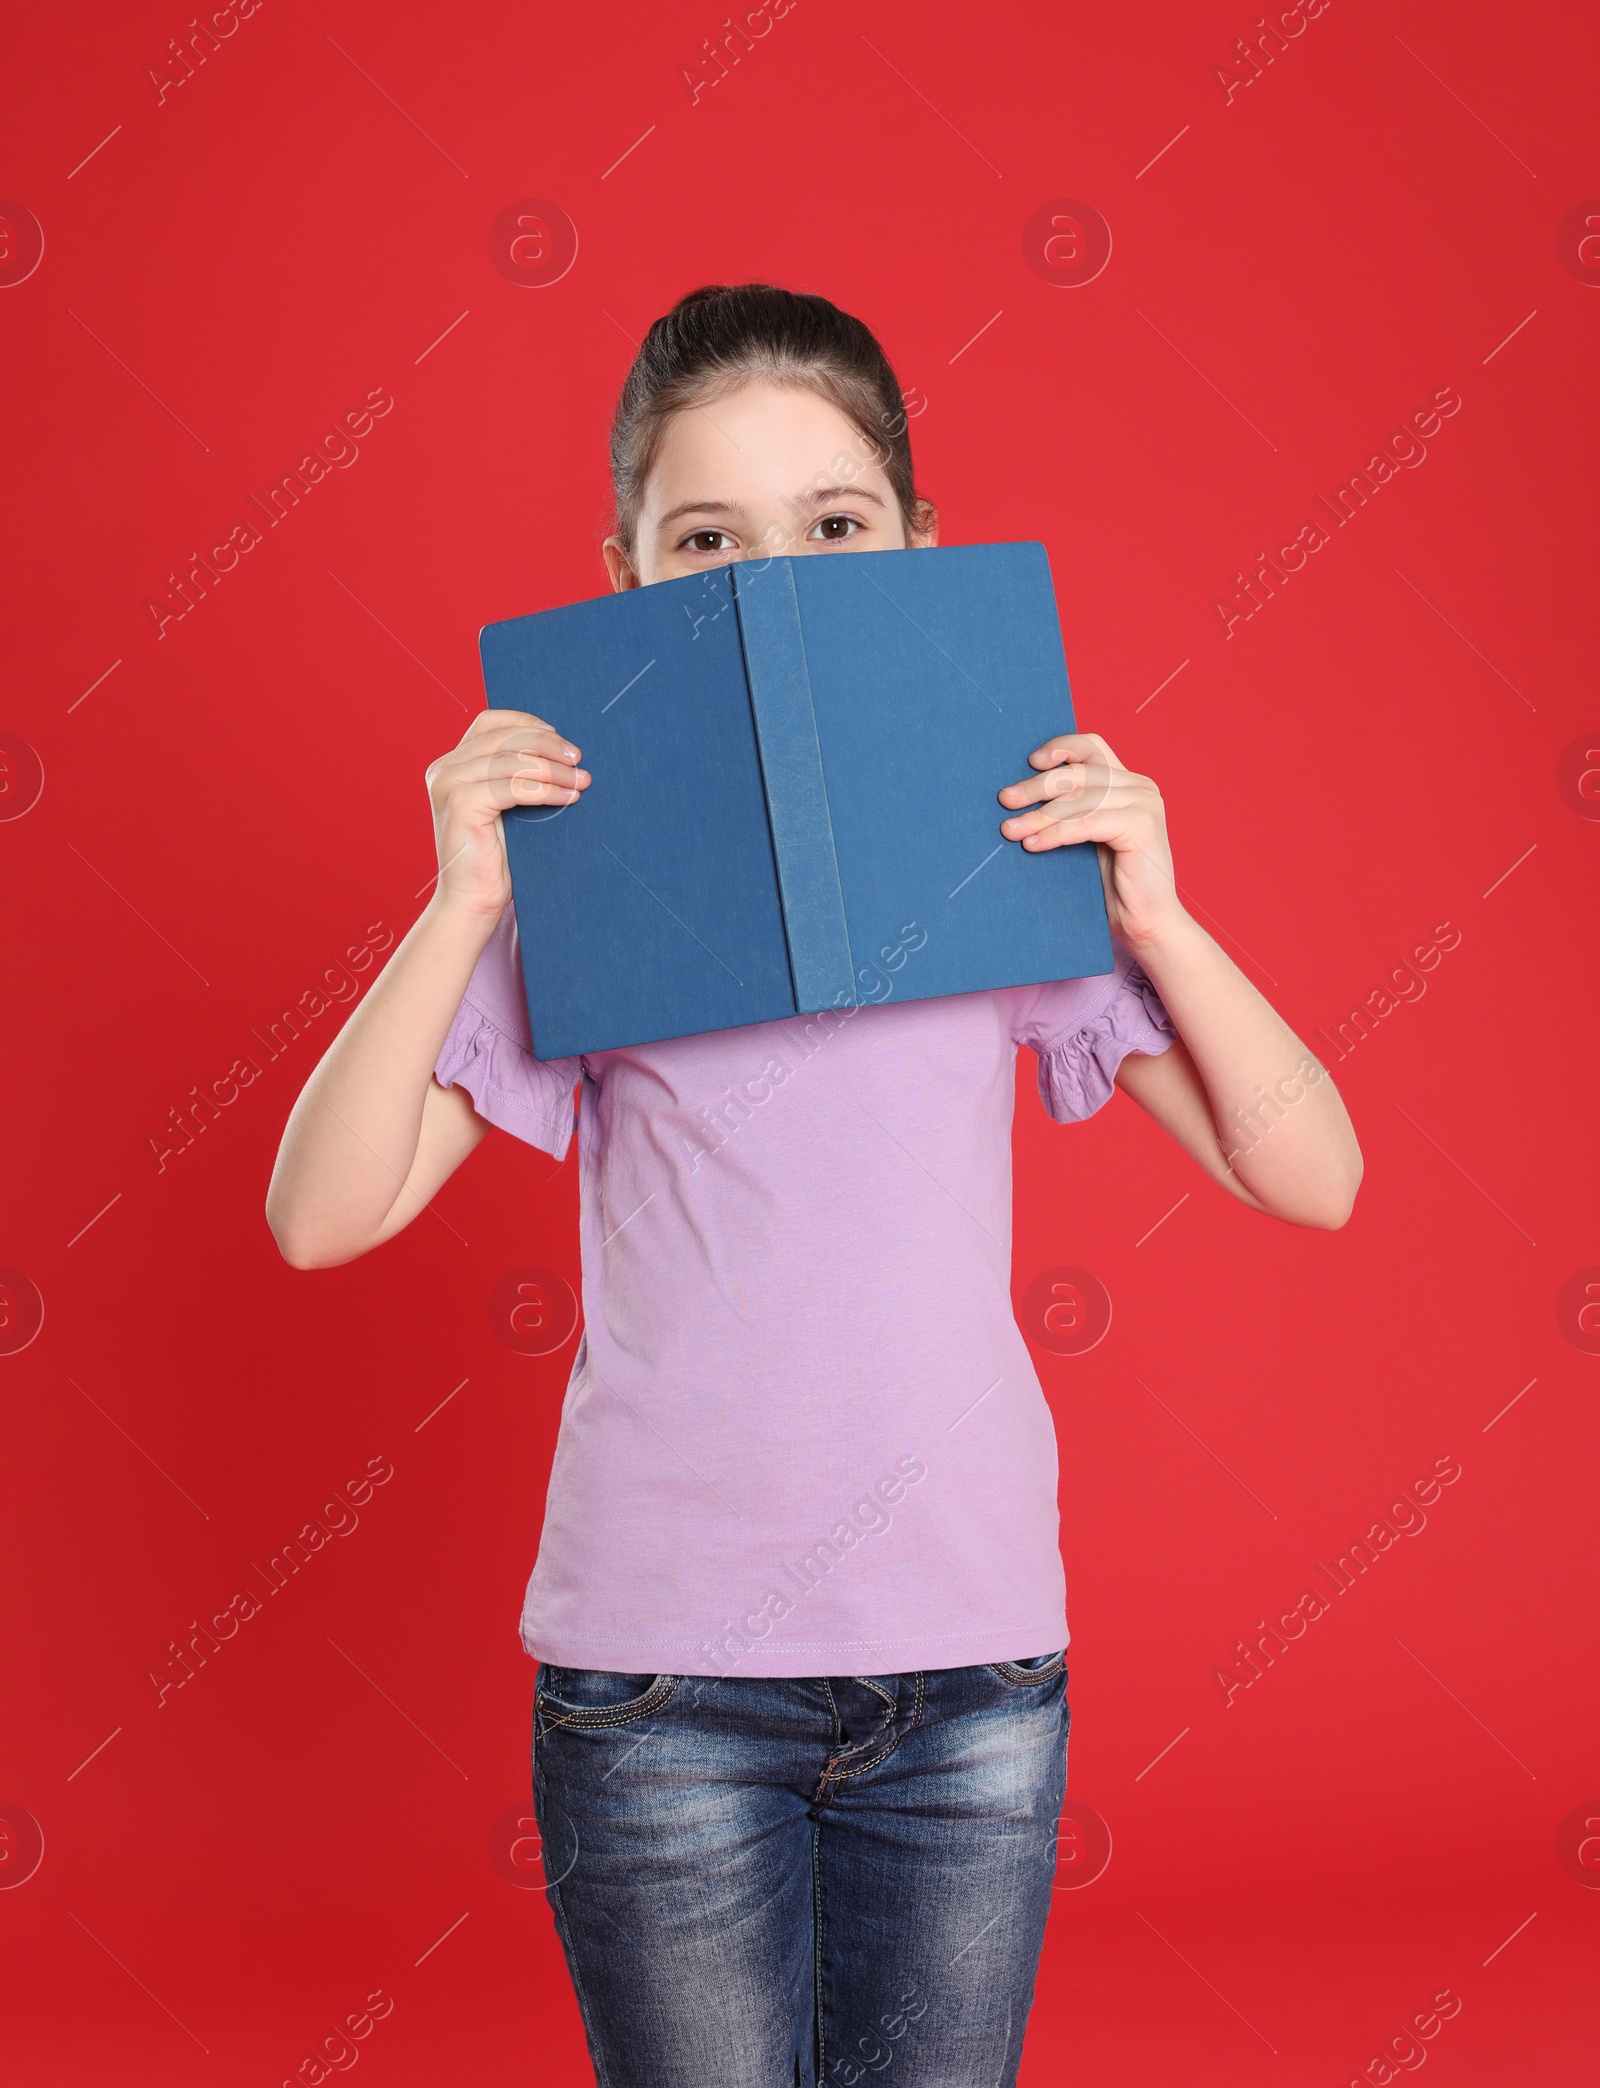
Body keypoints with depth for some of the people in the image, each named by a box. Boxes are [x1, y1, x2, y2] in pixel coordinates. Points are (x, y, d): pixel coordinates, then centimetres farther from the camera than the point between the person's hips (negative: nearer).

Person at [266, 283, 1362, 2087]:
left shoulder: (1011, 843, 1)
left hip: (971, 1670, 2)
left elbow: (1313, 1177, -1)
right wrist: (461, 910, -18)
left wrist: (1153, 917, -14)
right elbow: (320, 1213, -9)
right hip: (663, 1674, -1)